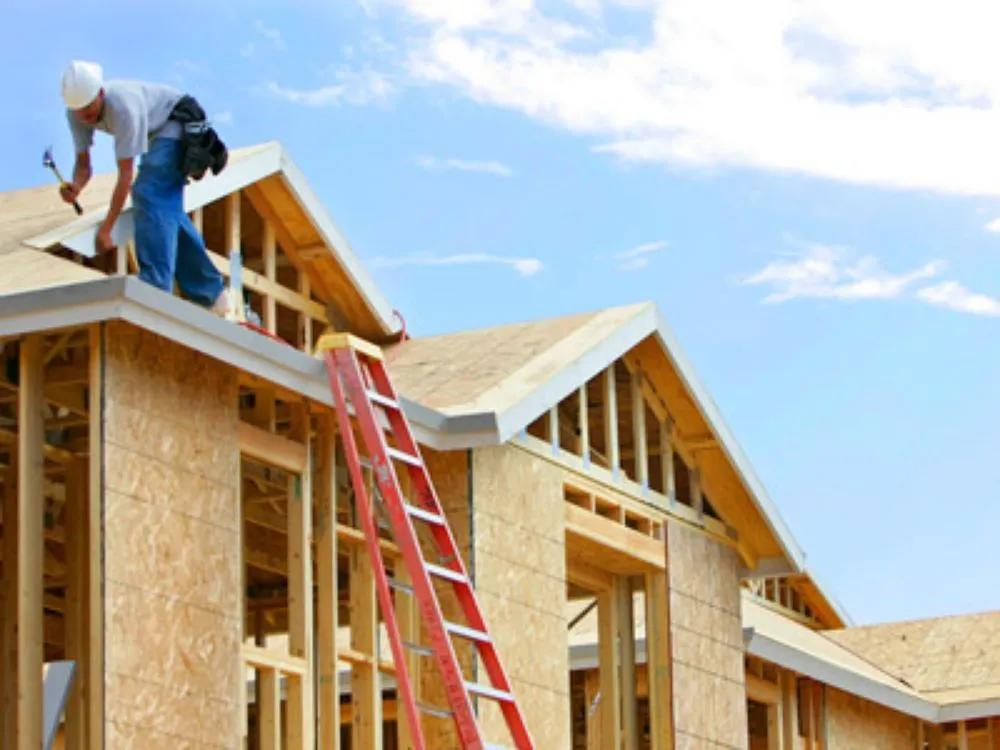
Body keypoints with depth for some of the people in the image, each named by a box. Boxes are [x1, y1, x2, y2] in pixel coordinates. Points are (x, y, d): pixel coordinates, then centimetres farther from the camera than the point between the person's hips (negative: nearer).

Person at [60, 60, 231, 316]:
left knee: (147, 194, -26)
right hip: (156, 133, 9)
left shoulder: (123, 106, -38)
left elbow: (126, 174, -35)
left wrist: (105, 230, -35)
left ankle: (154, 287, -34)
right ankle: (211, 294, 15)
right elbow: (83, 164, -10)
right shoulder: (77, 112, -16)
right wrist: (76, 186, -36)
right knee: (167, 210, 6)